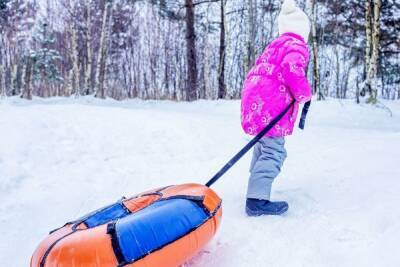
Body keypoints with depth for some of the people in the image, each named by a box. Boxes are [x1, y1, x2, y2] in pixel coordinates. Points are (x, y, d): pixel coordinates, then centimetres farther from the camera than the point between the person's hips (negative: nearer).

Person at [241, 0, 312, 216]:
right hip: (270, 103, -10)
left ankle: (256, 179, 43)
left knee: (264, 143, 26)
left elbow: (260, 67, 28)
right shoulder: (297, 46, -4)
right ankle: (257, 200, -21)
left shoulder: (276, 45, 25)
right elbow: (292, 69, -22)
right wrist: (304, 94, -10)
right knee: (273, 150, -13)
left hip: (254, 96, 10)